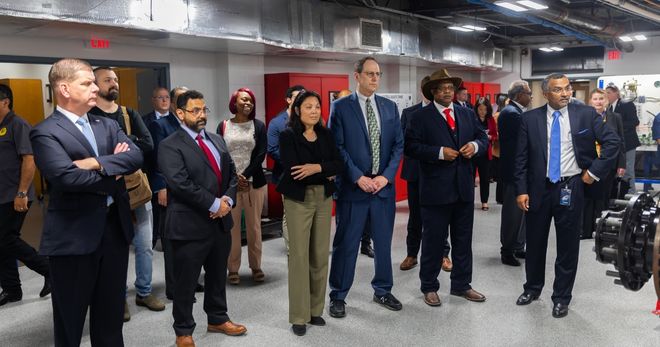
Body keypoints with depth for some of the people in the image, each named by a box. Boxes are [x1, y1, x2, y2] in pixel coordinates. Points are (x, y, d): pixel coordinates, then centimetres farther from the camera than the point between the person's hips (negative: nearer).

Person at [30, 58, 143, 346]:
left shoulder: (108, 125, 11)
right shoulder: (45, 133, -9)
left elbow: (136, 156, -4)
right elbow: (66, 177, -24)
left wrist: (98, 163, -19)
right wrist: (115, 174, -11)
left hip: (115, 228, 6)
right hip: (73, 235, -6)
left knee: (112, 313, 18)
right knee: (70, 317, 10)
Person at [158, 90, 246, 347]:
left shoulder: (217, 140, 13)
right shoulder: (170, 146, -11)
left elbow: (231, 173, 12)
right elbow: (180, 183, -22)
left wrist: (228, 199, -7)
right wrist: (214, 204, -19)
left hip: (221, 222, 7)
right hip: (190, 225, -7)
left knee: (218, 276, 20)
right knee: (185, 282, 7)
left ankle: (217, 319, 38)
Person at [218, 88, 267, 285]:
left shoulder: (258, 126, 7)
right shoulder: (223, 126, 7)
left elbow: (261, 154, 0)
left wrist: (246, 175, -11)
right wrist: (234, 177, -10)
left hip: (254, 183, 0)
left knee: (254, 226, 5)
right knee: (231, 227, 0)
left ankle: (256, 267, 17)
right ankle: (233, 269, 10)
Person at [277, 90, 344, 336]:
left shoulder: (325, 134, 8)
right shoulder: (288, 135, -7)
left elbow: (339, 165, 1)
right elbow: (292, 170, -18)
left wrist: (317, 168, -16)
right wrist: (326, 174, -11)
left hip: (324, 198, 5)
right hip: (299, 199, -4)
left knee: (320, 255, 8)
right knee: (299, 255, -1)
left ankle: (315, 309, 22)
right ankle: (299, 315, 9)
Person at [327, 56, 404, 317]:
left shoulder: (390, 107, 9)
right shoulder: (340, 107, -3)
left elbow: (398, 144, 7)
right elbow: (337, 147, -7)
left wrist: (386, 176, -6)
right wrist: (358, 178, -14)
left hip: (384, 185, 4)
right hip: (352, 186, -4)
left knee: (383, 242, 13)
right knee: (346, 244, 4)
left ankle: (383, 290, 30)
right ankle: (338, 296, 18)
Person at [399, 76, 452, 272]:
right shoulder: (409, 113, 4)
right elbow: (402, 141, 1)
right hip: (416, 171, 2)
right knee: (415, 216, 12)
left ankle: (443, 254, 22)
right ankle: (411, 254, 24)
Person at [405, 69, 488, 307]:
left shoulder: (467, 114, 12)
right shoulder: (420, 117, -5)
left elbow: (483, 138, 14)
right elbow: (411, 146, -14)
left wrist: (475, 145, -8)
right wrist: (439, 152, -22)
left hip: (464, 188, 5)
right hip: (435, 190, -5)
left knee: (463, 240, 14)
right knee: (433, 241, 6)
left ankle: (461, 285, 29)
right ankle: (429, 287, 21)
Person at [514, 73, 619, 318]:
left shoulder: (586, 114, -3)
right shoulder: (530, 118, -2)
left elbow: (612, 142, -1)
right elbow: (521, 158, -1)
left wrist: (595, 172, -7)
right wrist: (521, 190, -6)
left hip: (570, 189, -1)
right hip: (538, 188, 1)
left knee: (568, 245, 8)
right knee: (535, 241, 14)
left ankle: (561, 297, 23)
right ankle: (532, 288, 34)